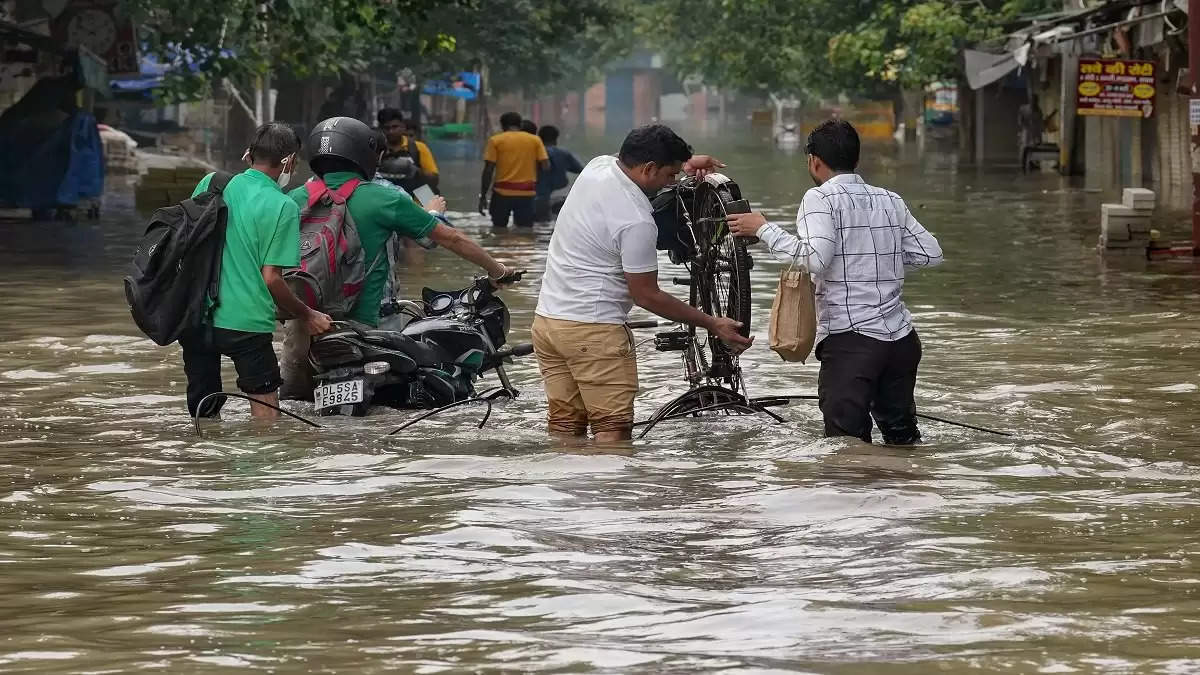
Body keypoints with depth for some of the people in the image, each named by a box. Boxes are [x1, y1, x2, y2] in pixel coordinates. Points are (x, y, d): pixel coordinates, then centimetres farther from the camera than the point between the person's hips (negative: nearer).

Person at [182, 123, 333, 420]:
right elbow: (271, 278, -10)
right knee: (266, 412, 4)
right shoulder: (282, 207, -9)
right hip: (245, 323, -5)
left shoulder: (210, 184, 6)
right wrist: (306, 315, 4)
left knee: (202, 414, 14)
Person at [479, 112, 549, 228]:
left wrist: (483, 196, 1)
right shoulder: (535, 140, 5)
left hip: (502, 193, -1)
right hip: (526, 193, 1)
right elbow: (545, 166, 0)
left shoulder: (496, 141, 0)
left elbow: (488, 170, -4)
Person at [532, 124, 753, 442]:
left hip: (547, 317, 9)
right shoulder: (636, 222, -21)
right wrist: (712, 324, -8)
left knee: (565, 426, 11)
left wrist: (683, 163, 20)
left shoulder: (597, 166, 2)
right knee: (613, 428, -6)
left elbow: (629, 165, 30)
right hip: (594, 329, -9)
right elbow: (646, 296, -13)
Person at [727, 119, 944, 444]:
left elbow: (815, 259, -20)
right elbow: (931, 253, 13)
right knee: (902, 438, 20)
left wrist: (763, 229, -11)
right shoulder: (891, 201, 13)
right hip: (901, 338, 7)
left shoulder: (821, 198, -6)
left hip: (849, 338, -7)